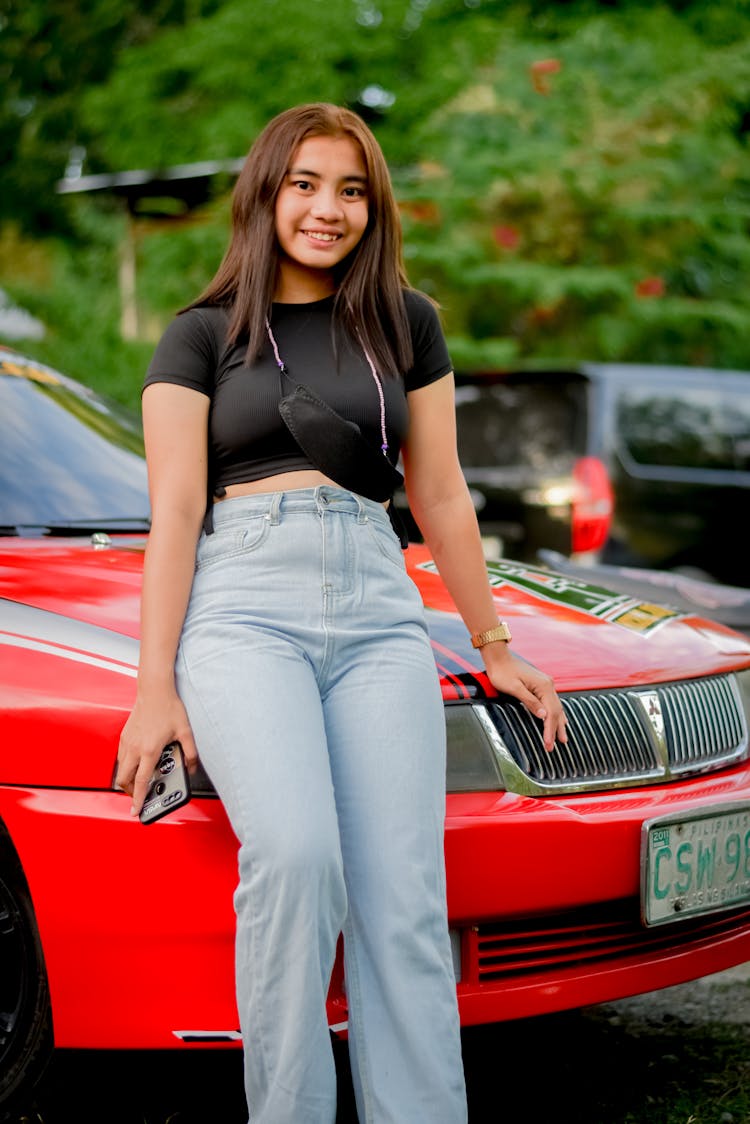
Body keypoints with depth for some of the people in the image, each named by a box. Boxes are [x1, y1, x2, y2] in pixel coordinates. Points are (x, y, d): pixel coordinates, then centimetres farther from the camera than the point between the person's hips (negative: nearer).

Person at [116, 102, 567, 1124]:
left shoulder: (407, 325, 18)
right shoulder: (203, 335, 11)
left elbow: (440, 495, 21)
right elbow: (176, 512, 3)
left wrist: (493, 644, 22)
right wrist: (156, 685, -3)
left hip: (378, 610, 3)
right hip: (242, 608, -3)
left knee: (404, 900, -12)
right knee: (295, 855, -26)